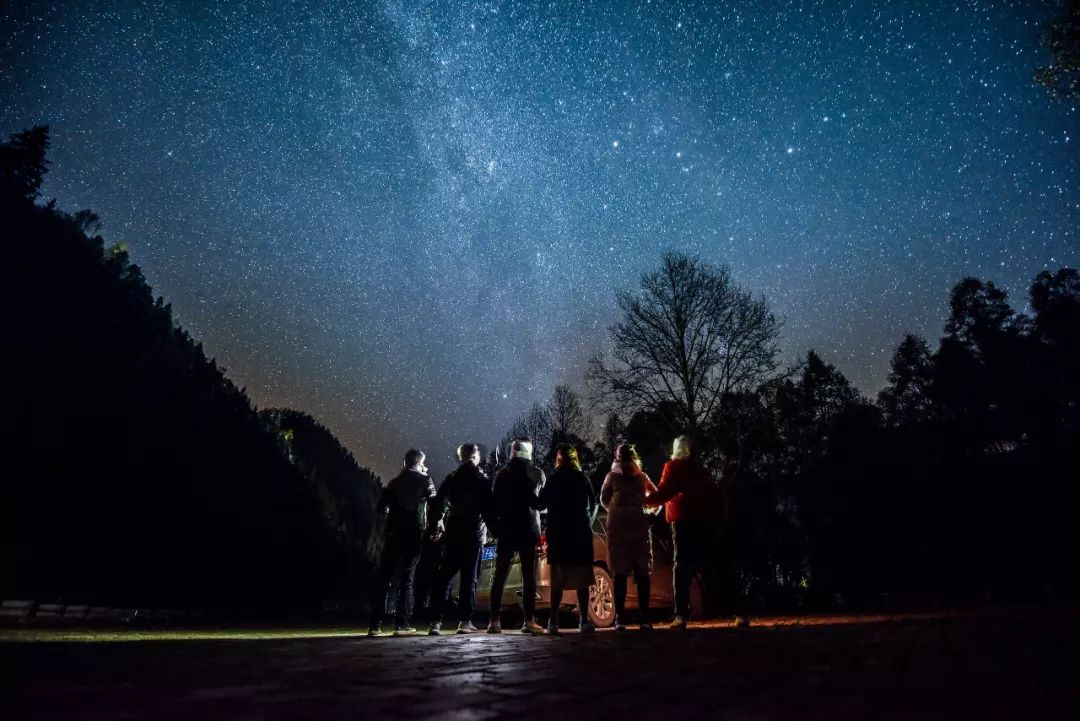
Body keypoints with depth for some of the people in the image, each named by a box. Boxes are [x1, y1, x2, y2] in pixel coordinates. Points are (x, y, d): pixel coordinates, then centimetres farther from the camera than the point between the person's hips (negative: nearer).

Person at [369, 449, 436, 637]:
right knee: (406, 579, 2)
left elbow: (381, 507, 8)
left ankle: (375, 625, 5)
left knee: (383, 579, 7)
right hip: (413, 535, -3)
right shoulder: (424, 480, 1)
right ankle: (401, 624, -2)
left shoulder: (394, 482, 11)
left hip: (393, 534, 3)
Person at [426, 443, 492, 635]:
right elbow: (487, 506, -5)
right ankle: (465, 621, 0)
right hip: (474, 533, -3)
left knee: (444, 576, 5)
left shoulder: (451, 477, 8)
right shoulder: (482, 479, 0)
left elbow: (438, 503, 4)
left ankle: (436, 621, 0)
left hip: (453, 531, 3)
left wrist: (434, 527, 8)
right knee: (469, 577, 3)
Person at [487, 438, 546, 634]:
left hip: (506, 530, 1)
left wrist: (495, 527, 4)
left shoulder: (502, 473, 1)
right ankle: (529, 621, 3)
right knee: (529, 576, 4)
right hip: (529, 530, -1)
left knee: (499, 576, 5)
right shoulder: (537, 473, 0)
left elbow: (494, 502, -1)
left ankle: (494, 621, 2)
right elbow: (540, 500, 9)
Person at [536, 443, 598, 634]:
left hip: (558, 533, -1)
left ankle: (553, 621, 1)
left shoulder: (554, 479, -3)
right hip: (581, 533, 1)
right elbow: (593, 504, 4)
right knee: (582, 579, 6)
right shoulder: (583, 479, 2)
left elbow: (541, 503, -3)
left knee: (558, 579, 5)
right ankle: (584, 621, 4)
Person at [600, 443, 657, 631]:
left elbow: (604, 500, 5)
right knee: (642, 573, 5)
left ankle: (620, 618, -2)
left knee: (620, 574, 1)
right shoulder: (642, 476, 6)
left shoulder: (612, 476, 2)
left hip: (618, 528, -1)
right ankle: (645, 618, 3)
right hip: (640, 526, 1)